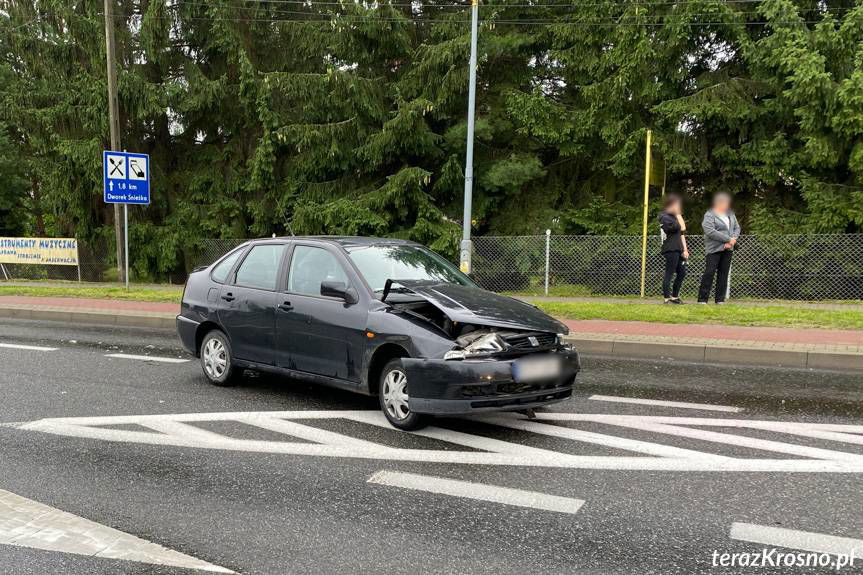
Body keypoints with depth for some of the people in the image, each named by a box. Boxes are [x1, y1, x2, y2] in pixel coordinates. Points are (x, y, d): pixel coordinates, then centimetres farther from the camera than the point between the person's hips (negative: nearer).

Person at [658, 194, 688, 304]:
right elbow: (682, 228, -15)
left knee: (682, 273, 10)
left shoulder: (674, 216, 22)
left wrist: (685, 250, 13)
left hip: (678, 249, 9)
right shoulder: (664, 217, -7)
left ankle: (674, 296, 19)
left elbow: (682, 234, 20)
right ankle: (667, 298, -5)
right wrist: (679, 215, -3)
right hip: (670, 249, -9)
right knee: (669, 274, -8)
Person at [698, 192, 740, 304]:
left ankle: (720, 299, 10)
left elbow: (737, 228, 17)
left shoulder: (730, 214, 15)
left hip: (728, 249, 6)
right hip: (714, 249, -6)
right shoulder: (709, 215, -6)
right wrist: (729, 239, -16)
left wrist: (733, 239, -5)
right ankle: (702, 299, -6)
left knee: (723, 274, 6)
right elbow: (710, 232, -17)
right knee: (709, 273, -9)